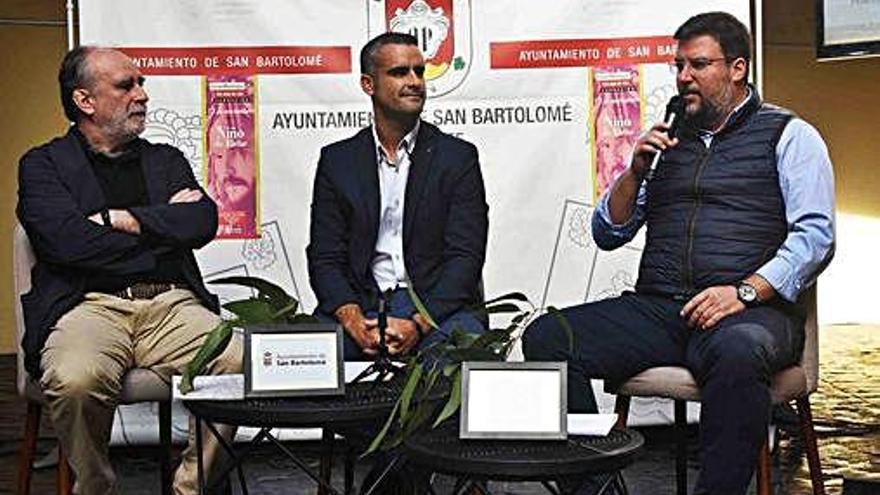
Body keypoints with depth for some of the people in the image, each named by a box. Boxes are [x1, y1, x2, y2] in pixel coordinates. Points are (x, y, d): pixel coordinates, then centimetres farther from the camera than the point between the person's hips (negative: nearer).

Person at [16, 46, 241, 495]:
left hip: (172, 305, 3)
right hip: (90, 304, -3)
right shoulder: (43, 165, 13)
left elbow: (203, 222, 6)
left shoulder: (167, 160, 25)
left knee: (242, 363, -27)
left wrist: (121, 218, -3)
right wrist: (162, 226, 3)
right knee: (76, 379, -36)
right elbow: (67, 241, -6)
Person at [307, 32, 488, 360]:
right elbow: (324, 257, 5)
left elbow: (466, 257, -2)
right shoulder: (337, 160, 11)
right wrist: (353, 320, -15)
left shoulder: (458, 157, 6)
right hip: (362, 304, 2)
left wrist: (418, 324, -18)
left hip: (437, 304, -2)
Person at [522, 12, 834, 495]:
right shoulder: (668, 140, 23)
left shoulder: (788, 136, 10)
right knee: (545, 338, -19)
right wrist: (636, 170, 5)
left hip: (751, 311, -4)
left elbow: (815, 234, -2)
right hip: (656, 309, 5)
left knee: (737, 352, -41)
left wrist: (745, 291, -16)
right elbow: (607, 233, 22)